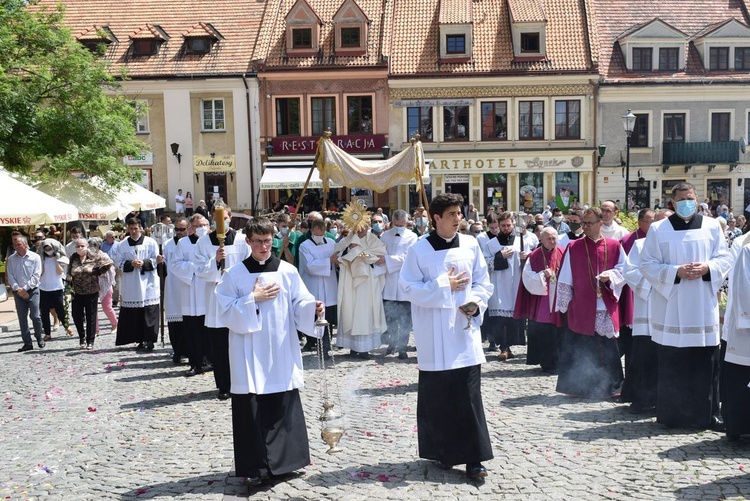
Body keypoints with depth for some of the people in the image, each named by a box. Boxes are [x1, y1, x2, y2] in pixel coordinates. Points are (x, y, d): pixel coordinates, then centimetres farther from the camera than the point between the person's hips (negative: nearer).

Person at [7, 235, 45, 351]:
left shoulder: (35, 257, -3)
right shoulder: (11, 259, 6)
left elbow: (36, 276, -7)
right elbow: (9, 276, 4)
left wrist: (25, 288, -12)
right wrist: (17, 288, -10)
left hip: (32, 290, -3)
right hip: (18, 292, 3)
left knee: (35, 316, -8)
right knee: (22, 318, 3)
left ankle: (39, 338, 15)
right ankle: (27, 343, 10)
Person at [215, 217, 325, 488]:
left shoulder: (287, 271, 3)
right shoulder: (234, 275, 0)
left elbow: (299, 305, 1)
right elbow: (226, 311, -5)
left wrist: (313, 308, -19)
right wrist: (253, 299, -14)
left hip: (281, 352, 1)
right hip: (249, 356, -1)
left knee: (285, 406, 7)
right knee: (252, 410, 1)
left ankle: (285, 459, 22)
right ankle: (255, 467, 12)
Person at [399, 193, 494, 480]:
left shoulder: (470, 245, 4)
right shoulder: (419, 250, -4)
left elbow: (483, 281, 10)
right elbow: (408, 288, -7)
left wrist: (476, 302, -9)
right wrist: (444, 286, -12)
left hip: (465, 330, 2)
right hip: (434, 335, -2)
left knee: (469, 396, 0)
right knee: (437, 395, 7)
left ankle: (473, 457, 6)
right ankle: (441, 452, 23)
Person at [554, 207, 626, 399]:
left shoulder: (614, 246, 4)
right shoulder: (574, 248, 1)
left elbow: (624, 269, 9)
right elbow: (565, 279, 2)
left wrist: (610, 276, -11)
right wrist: (563, 306, 2)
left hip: (606, 308, 1)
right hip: (581, 307, -1)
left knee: (608, 349, 6)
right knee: (581, 350, 3)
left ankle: (611, 385, 20)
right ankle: (582, 386, 13)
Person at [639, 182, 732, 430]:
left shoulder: (712, 226, 9)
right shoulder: (658, 229, 3)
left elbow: (725, 258, 8)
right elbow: (647, 264, -1)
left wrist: (707, 267, -12)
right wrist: (676, 272, -15)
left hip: (703, 309, 2)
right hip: (671, 309, -1)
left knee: (706, 362, 3)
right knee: (671, 363, 1)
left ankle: (708, 414, 14)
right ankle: (671, 415, 11)